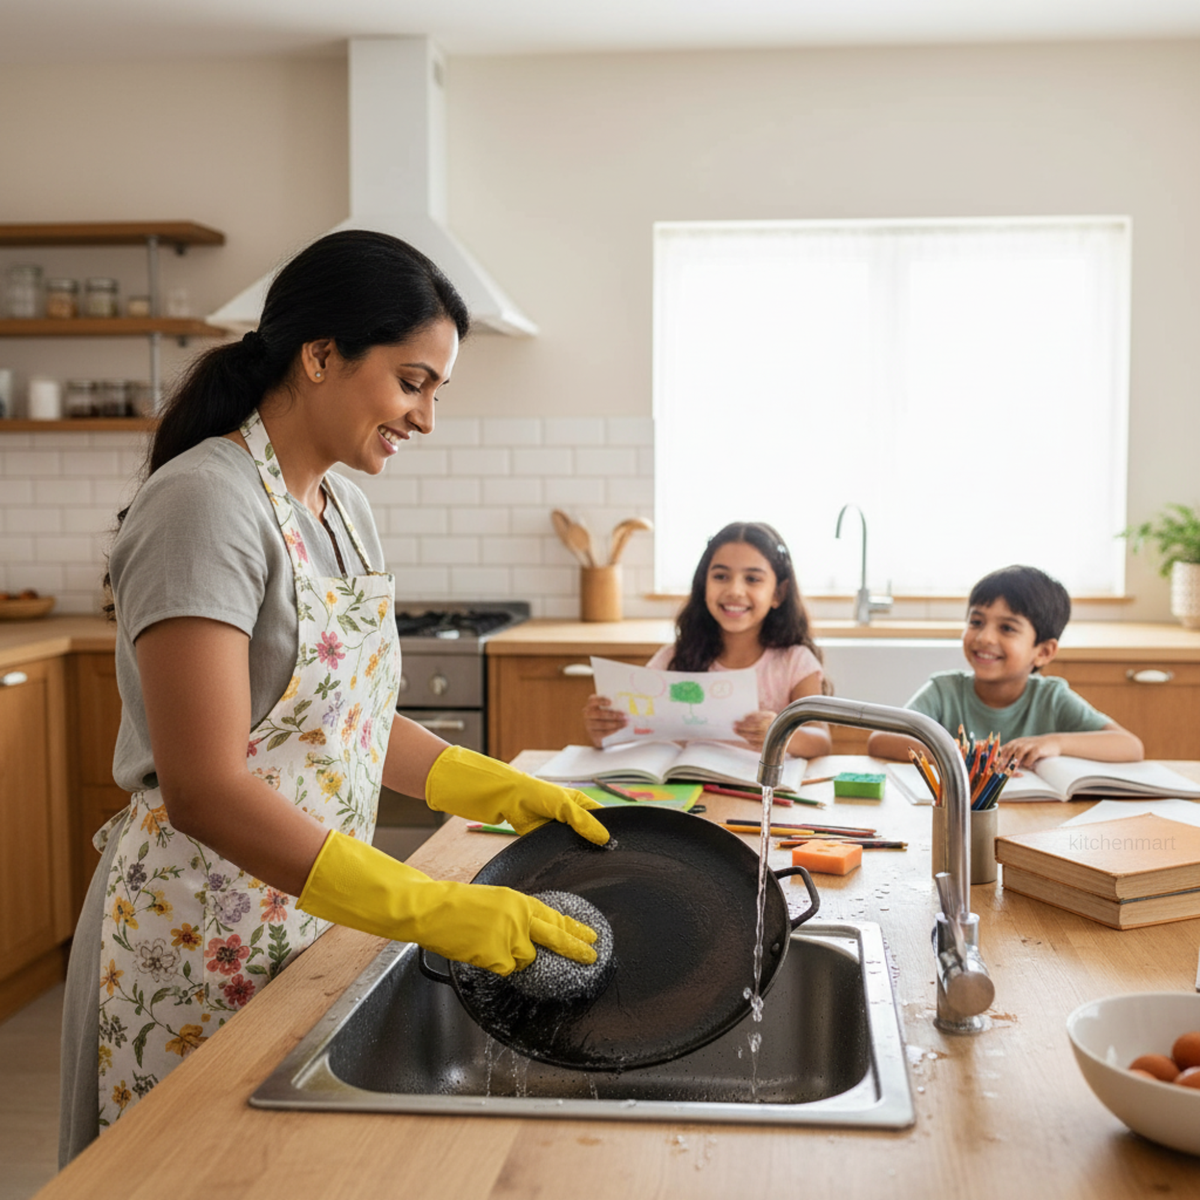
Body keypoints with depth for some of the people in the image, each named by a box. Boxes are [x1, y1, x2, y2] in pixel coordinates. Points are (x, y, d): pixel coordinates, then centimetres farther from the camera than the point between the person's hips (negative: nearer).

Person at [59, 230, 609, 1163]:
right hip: (203, 940, -8)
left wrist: (509, 791, 3)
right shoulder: (205, 503, -20)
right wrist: (426, 910, -31)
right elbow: (204, 789, -27)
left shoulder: (342, 505, 7)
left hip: (314, 917, 8)